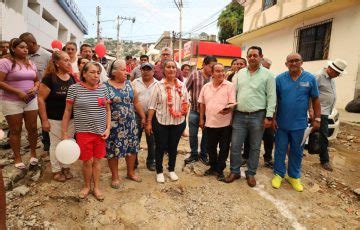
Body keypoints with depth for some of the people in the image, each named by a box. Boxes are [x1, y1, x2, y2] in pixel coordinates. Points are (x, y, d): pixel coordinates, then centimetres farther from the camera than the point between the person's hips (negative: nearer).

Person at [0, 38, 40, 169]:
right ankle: (17, 158, 18)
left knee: (32, 128, 6)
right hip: (12, 102, -4)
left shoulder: (31, 63, 10)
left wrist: (35, 88, -7)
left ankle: (33, 153, 23)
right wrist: (18, 92, -19)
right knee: (15, 131, 6)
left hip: (31, 100, 4)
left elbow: (37, 80, 14)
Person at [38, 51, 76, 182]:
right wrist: (44, 120, -15)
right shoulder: (49, 78, -14)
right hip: (55, 119, -5)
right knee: (56, 144, 9)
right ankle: (56, 170, 26)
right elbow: (41, 99, -14)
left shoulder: (72, 78, 3)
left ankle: (66, 167, 33)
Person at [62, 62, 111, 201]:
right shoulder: (74, 88, -7)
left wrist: (108, 128, -1)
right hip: (83, 132, -2)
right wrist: (64, 132, -2)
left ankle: (97, 187, 27)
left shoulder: (103, 88, 1)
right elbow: (67, 111, -1)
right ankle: (87, 186, 31)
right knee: (87, 161, 7)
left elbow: (107, 110, 7)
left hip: (100, 131, 2)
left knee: (97, 160, 11)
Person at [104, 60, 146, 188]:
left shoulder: (129, 84, 6)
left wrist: (143, 117, 12)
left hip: (130, 124, 4)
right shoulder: (105, 86, -8)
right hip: (113, 125, -4)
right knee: (113, 150, 6)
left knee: (132, 148, 11)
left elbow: (136, 102, 10)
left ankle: (131, 173, 32)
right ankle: (115, 177, 25)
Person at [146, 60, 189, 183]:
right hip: (161, 122, -3)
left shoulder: (182, 85, 3)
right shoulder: (159, 85, -6)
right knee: (160, 147, 9)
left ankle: (172, 170, 34)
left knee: (173, 147, 16)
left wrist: (184, 114, -1)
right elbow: (152, 105, -7)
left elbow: (186, 102, 13)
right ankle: (159, 172, 27)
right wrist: (149, 122, -9)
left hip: (178, 122, 3)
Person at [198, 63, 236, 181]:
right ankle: (213, 167, 35)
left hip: (225, 123, -3)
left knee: (224, 148, 7)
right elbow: (202, 104, 12)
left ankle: (220, 170, 24)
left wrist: (228, 109, -31)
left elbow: (233, 103, -10)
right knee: (210, 147, 15)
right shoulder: (206, 87, 6)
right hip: (210, 123, 4)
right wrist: (201, 119, 10)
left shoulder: (230, 86, -6)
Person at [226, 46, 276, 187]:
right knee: (235, 145, 6)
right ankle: (234, 171, 23)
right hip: (239, 115, 3)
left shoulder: (267, 74, -2)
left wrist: (269, 116, -9)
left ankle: (251, 173, 25)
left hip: (257, 116, -2)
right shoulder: (240, 73, 9)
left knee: (255, 147, 9)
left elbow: (271, 97, -4)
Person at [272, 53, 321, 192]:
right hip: (281, 123, 0)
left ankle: (294, 176, 29)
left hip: (299, 124, 1)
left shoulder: (310, 78, -2)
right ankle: (279, 174, 27)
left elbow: (315, 99, 3)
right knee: (280, 150, 10)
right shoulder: (280, 79, -3)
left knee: (297, 152, 13)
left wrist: (317, 119, 1)